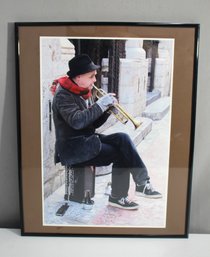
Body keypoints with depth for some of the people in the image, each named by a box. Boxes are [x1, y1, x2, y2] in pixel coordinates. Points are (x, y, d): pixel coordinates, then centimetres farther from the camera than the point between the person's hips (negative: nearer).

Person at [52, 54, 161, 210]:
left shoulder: (82, 93, 14)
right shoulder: (63, 94, -12)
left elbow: (93, 123, 14)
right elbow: (76, 121, -29)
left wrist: (107, 109, -4)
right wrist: (100, 104, -22)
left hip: (86, 141, 8)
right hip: (72, 148, -8)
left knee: (122, 139, -13)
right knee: (122, 153, -16)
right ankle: (142, 184, 1)